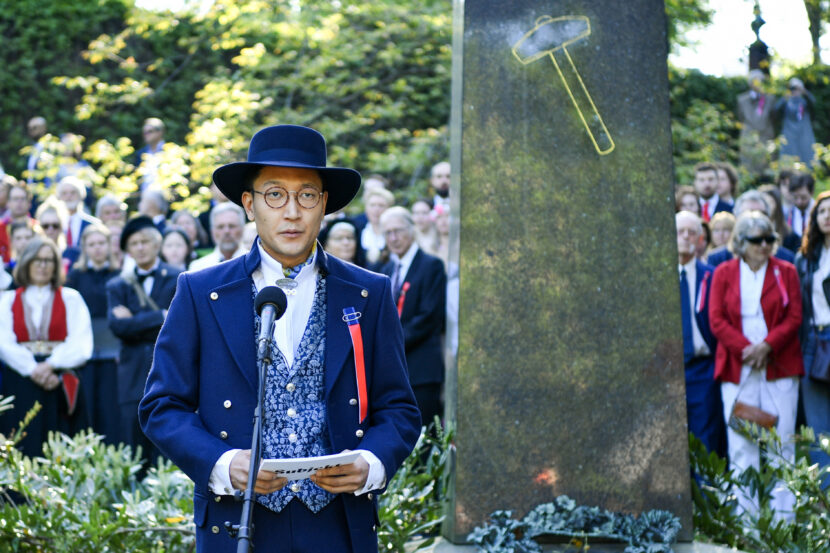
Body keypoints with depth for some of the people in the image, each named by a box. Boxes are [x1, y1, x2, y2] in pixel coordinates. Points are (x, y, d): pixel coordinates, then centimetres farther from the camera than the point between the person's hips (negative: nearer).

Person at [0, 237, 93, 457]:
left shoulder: (70, 298, 10)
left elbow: (80, 344, -2)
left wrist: (51, 365, -17)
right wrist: (33, 370, -16)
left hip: (60, 386, 0)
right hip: (21, 383, 0)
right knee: (24, 450, -6)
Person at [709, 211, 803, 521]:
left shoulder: (786, 272, 8)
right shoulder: (724, 274, 8)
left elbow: (795, 317, 1)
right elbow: (717, 320, 1)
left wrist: (767, 346, -13)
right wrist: (746, 349, -12)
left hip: (779, 366, 0)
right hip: (738, 369, 0)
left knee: (781, 443, -1)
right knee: (741, 445, -1)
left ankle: (783, 517, 3)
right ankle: (744, 518, 3)